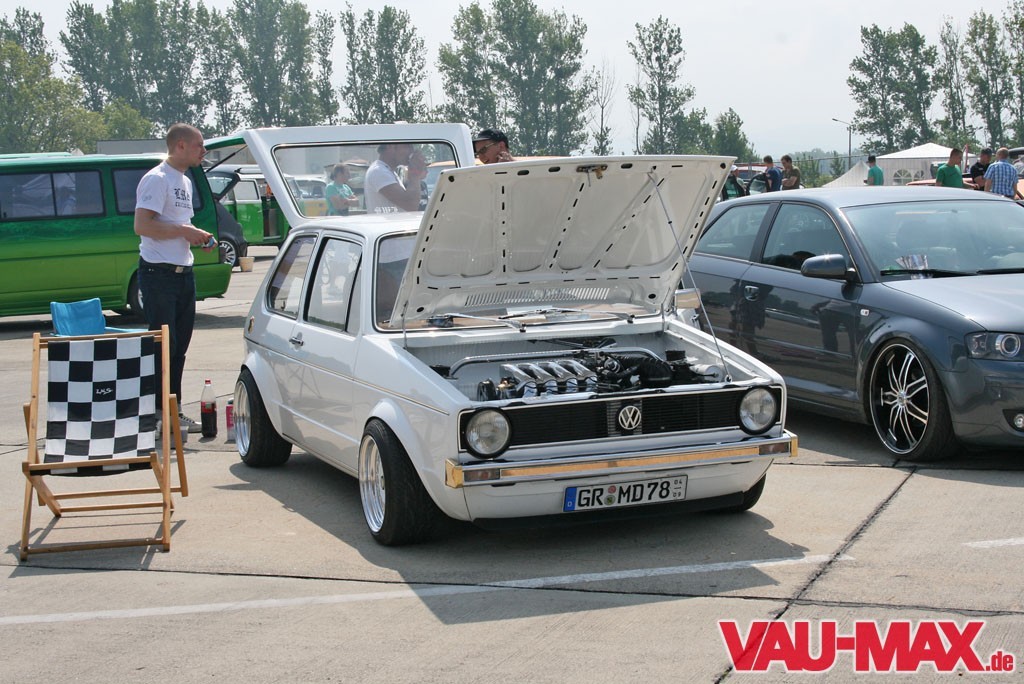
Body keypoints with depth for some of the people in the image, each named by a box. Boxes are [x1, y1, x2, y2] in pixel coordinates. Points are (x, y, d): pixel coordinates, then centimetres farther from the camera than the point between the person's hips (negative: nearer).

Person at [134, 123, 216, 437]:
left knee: (179, 347, 11)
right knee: (164, 345, -7)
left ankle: (174, 412, 18)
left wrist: (198, 238, 9)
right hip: (159, 272, -9)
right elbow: (142, 226, -22)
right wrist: (184, 231, -19)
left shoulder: (185, 181, 18)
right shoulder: (156, 179, -12)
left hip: (184, 272, 9)